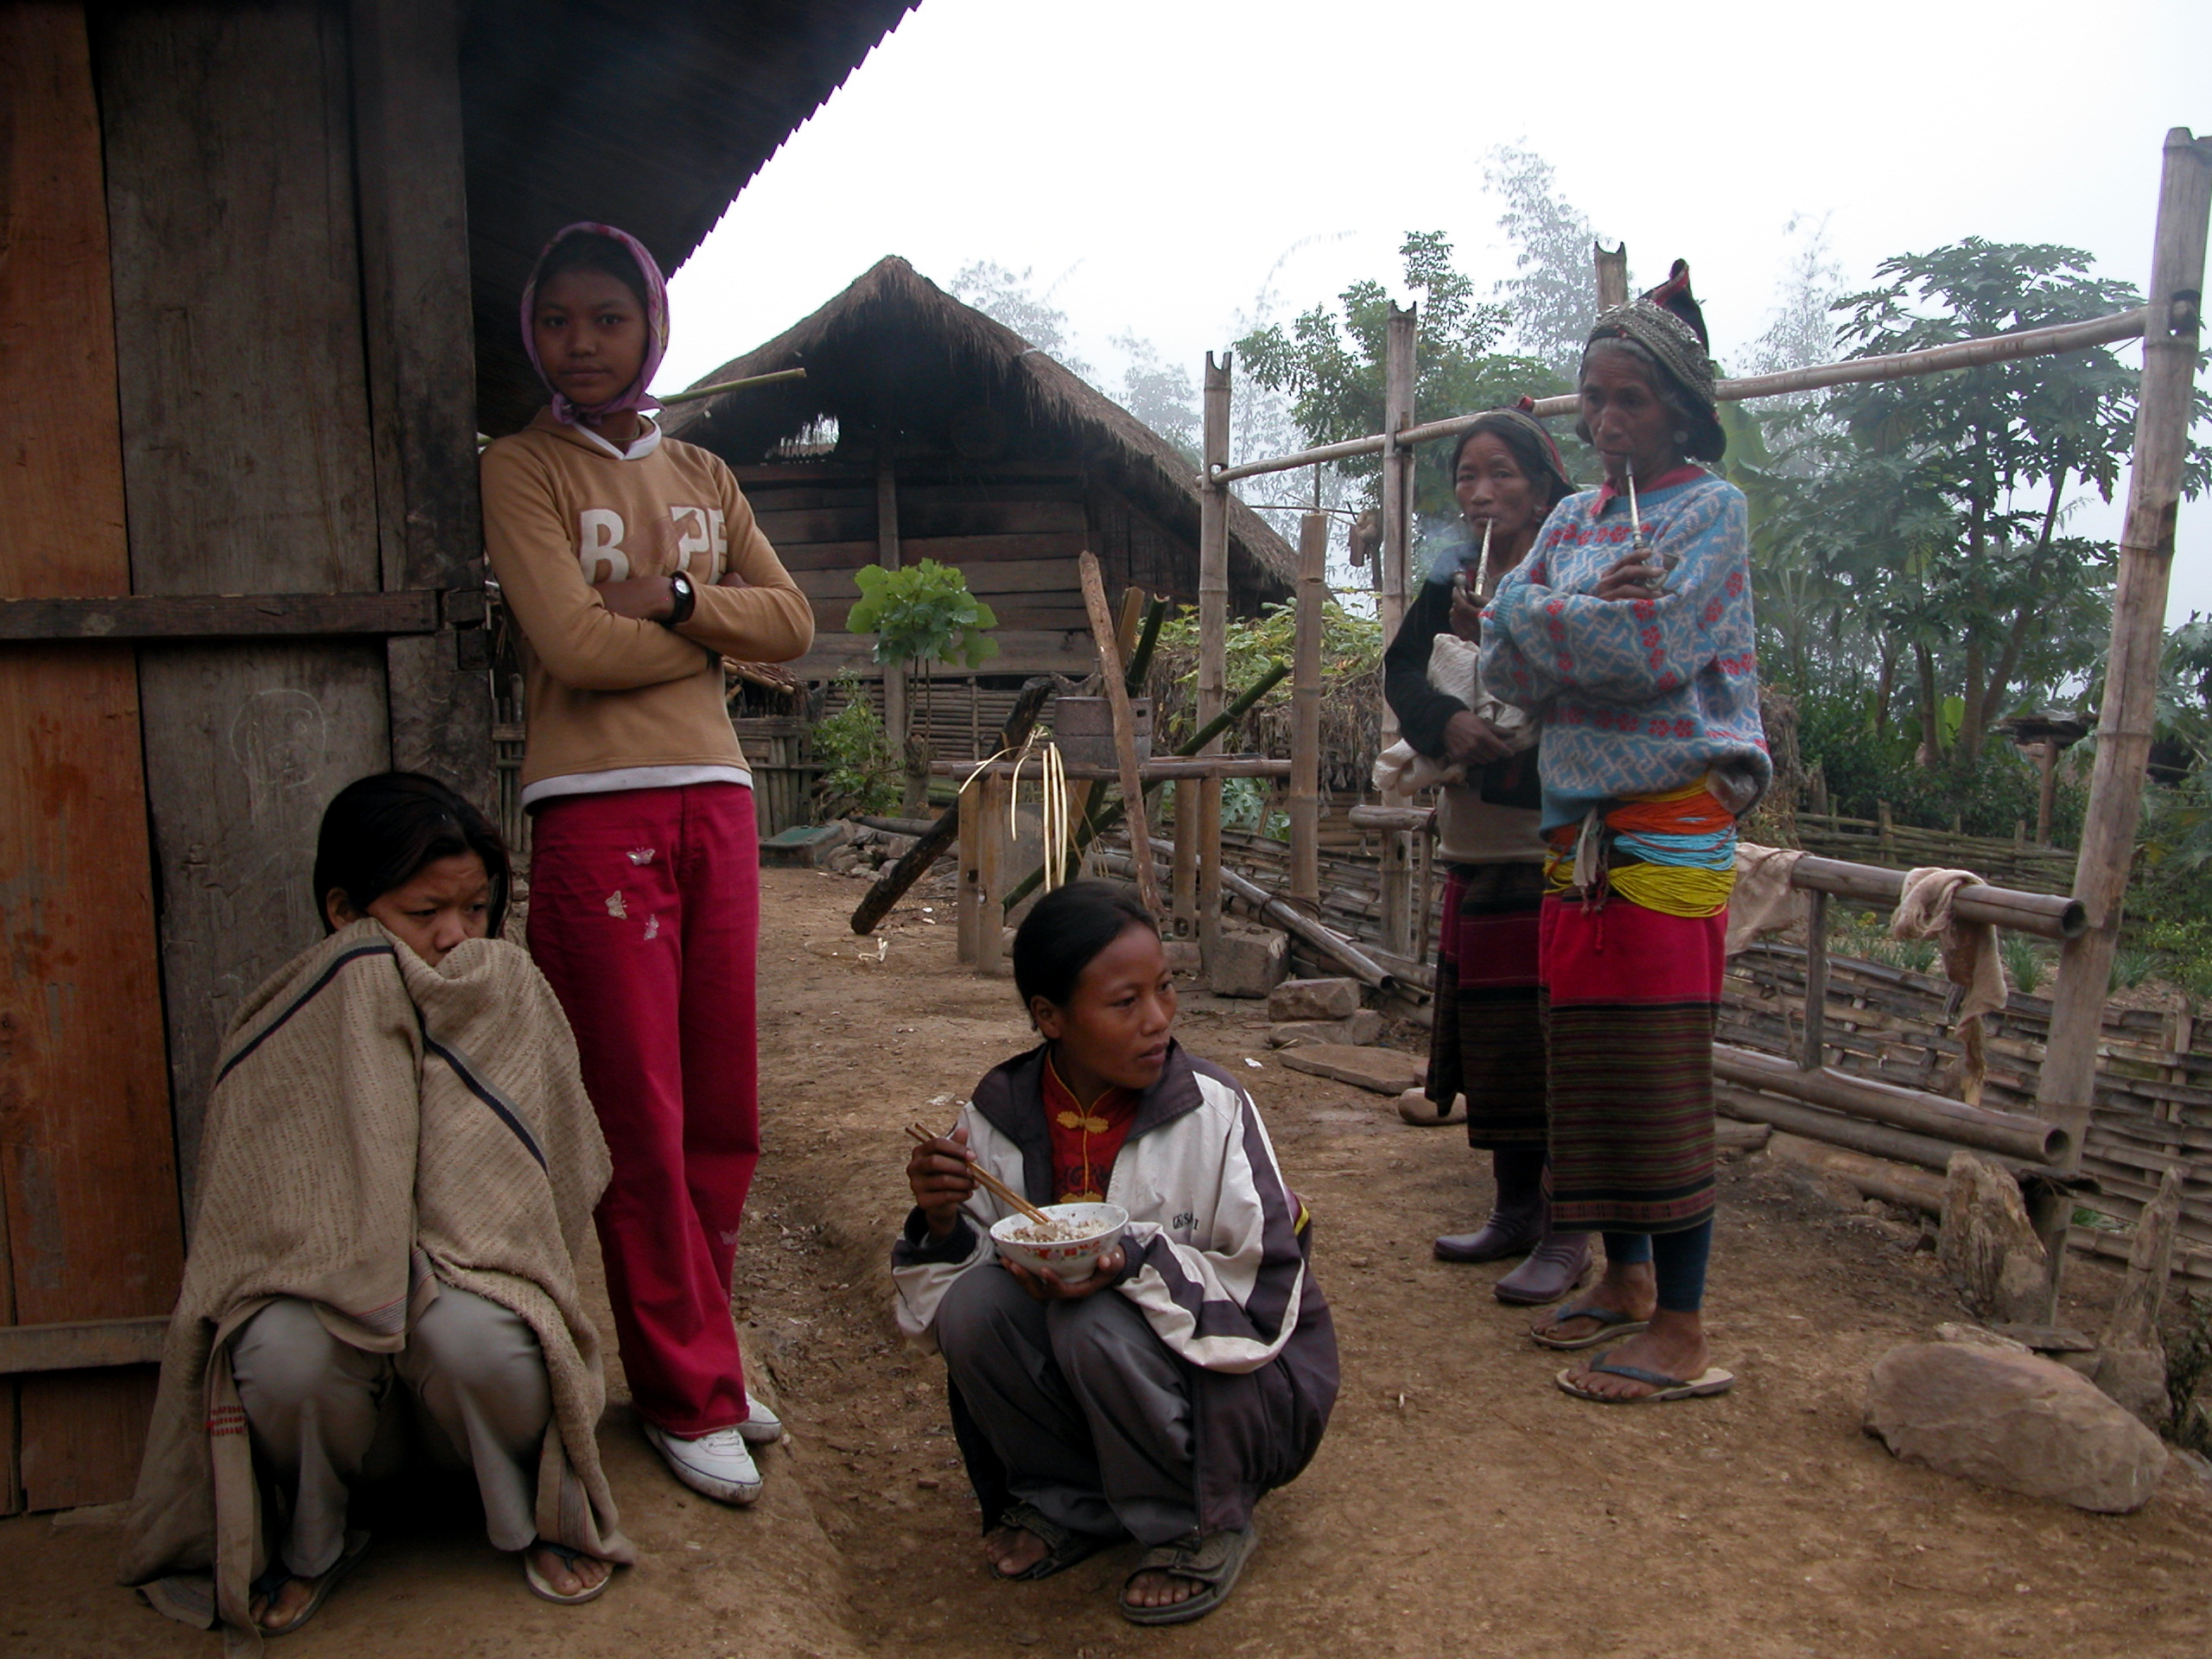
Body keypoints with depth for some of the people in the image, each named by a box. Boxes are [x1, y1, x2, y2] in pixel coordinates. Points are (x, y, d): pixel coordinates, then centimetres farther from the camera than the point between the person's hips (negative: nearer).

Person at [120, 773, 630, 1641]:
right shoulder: (283, 1029, -4)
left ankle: (542, 1517, -1)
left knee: (476, 1335, -35)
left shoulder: (510, 998, -1)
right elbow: (246, 1218, -4)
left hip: (470, 1282, 0)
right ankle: (305, 1546, 1)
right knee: (285, 1352, -35)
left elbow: (557, 1181, -1)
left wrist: (444, 1271, -12)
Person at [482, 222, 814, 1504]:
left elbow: (793, 622, 6)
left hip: (715, 797, 5)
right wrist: (716, 628, 0)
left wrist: (671, 597, -9)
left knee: (724, 1112, 6)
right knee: (641, 1117, -2)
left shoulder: (704, 476, 18)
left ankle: (692, 1355, 22)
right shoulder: (524, 470, 3)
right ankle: (689, 1390, 11)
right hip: (595, 810, -5)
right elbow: (574, 645, -11)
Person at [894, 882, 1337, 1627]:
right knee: (975, 1305, -22)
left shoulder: (1213, 1110, -18)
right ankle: (1071, 1501, 4)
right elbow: (940, 1312, -4)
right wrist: (942, 1225, -25)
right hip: (1081, 1387, 4)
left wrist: (1138, 1264, -33)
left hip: (1242, 1388, -3)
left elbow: (1272, 1297, -20)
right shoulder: (1000, 1114, -9)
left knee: (1097, 1323, -31)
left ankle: (1203, 1524, -3)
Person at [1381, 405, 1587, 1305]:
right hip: (1474, 848, 7)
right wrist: (1448, 722, -17)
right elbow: (1402, 669, 2)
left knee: (1548, 1037, -5)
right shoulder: (1454, 575, 11)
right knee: (1483, 1031, 13)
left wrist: (1496, 639, -23)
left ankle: (1566, 1236, 6)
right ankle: (1515, 1211, 26)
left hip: (1550, 849, -7)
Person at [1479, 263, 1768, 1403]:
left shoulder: (1707, 507, -2)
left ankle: (1682, 1334, 4)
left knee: (1661, 1078, -5)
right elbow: (1506, 667, 6)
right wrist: (1591, 610, -12)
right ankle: (1627, 1280, 26)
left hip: (1671, 824, -7)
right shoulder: (1574, 518, 16)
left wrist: (1531, 606, -5)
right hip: (1581, 824, 7)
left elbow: (1657, 646, -17)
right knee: (1589, 1068, 11)